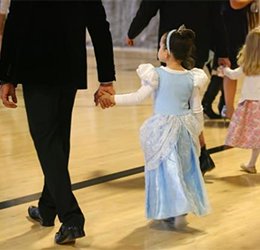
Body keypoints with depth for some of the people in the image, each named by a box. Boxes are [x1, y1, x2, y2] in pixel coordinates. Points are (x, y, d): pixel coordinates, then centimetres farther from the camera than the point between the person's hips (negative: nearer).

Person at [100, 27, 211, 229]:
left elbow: (139, 97, -10)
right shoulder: (191, 78, 1)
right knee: (185, 169, 15)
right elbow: (197, 109, 7)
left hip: (163, 127, -4)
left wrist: (114, 98, -3)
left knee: (166, 169, 2)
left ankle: (178, 210, -6)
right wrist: (199, 131, 20)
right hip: (185, 127, 5)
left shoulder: (157, 75, -12)